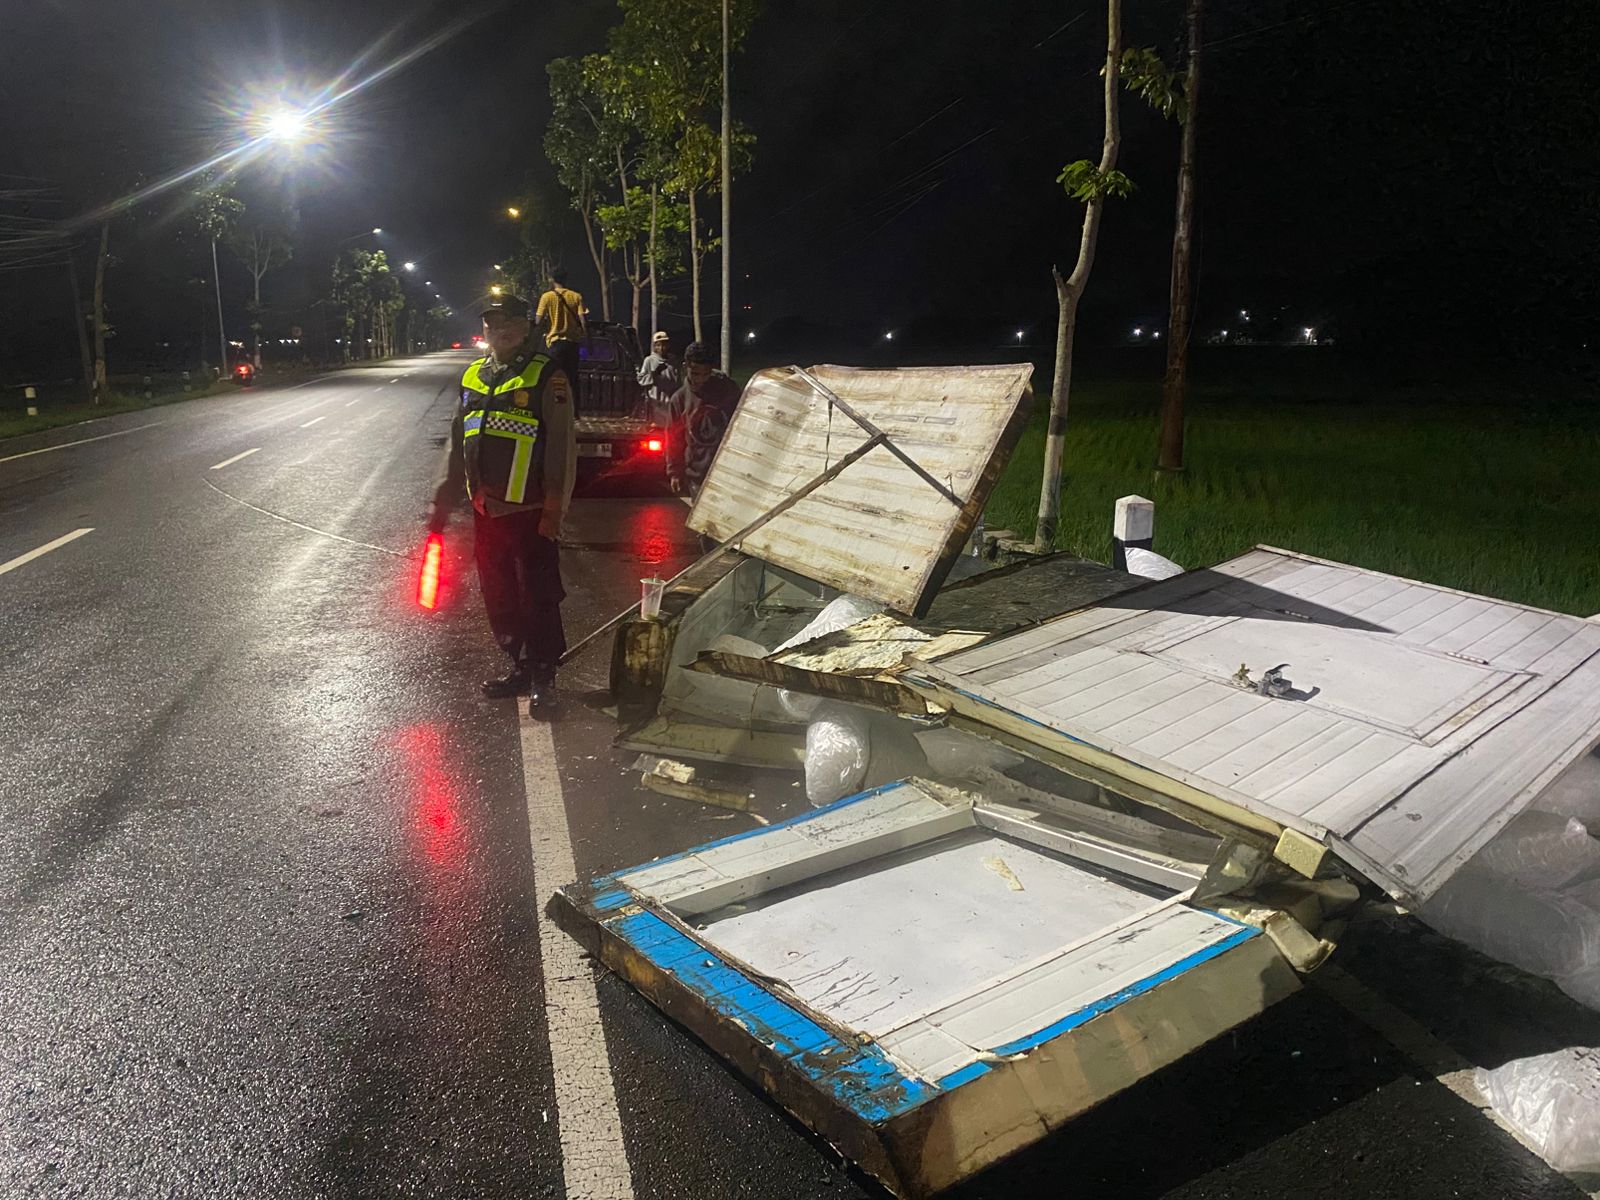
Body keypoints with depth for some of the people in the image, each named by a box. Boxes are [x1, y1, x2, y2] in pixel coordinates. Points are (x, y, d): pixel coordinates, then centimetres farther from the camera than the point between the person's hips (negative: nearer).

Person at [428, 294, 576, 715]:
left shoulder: (547, 377, -7)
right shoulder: (473, 378, 13)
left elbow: (562, 449, -11)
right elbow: (457, 447, 17)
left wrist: (553, 512, -16)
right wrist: (442, 503, 14)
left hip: (530, 513, -7)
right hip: (486, 511, 7)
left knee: (538, 598, -1)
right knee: (499, 599, 14)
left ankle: (543, 677, 10)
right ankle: (520, 667, 29)